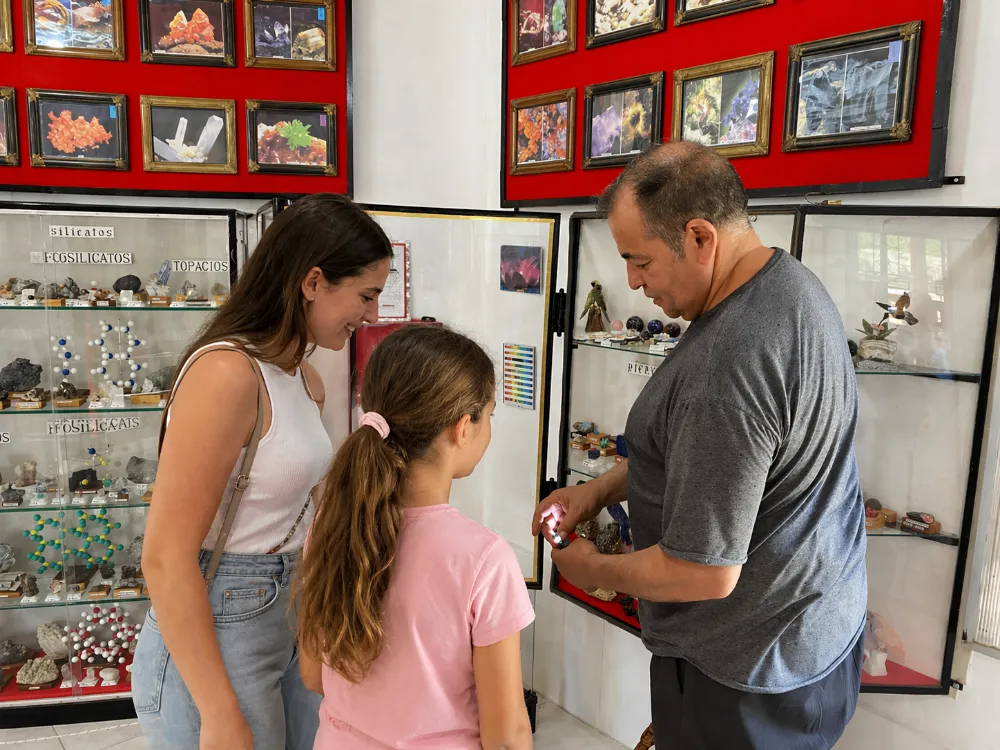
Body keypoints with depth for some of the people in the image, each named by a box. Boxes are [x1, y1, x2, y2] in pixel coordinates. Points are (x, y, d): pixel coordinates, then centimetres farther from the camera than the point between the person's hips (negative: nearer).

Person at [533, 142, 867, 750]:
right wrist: (604, 489, 4)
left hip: (742, 673, -9)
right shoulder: (791, 282, -1)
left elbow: (705, 574, -28)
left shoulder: (726, 366, -34)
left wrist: (596, 571, -11)